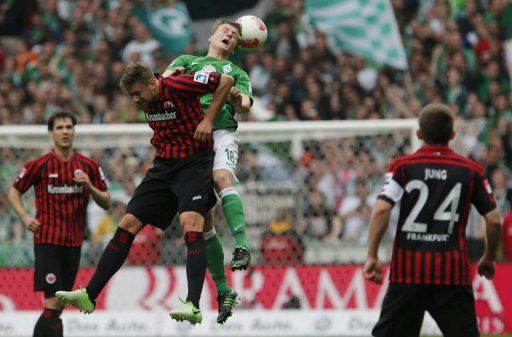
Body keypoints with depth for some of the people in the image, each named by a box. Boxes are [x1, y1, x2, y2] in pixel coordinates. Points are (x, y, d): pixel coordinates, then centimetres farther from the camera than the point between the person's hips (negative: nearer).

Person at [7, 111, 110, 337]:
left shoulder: (88, 166, 5)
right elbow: (14, 191, 10)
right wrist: (25, 217, -6)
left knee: (60, 303, 8)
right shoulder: (39, 165, -2)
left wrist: (90, 187, -11)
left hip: (74, 242, 4)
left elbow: (106, 203, 8)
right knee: (52, 300, -16)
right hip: (47, 240, -4)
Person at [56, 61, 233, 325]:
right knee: (128, 224, 1)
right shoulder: (146, 100, 5)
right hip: (164, 164, 8)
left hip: (194, 162, -8)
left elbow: (226, 81, -13)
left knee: (190, 221, -28)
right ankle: (89, 296, 4)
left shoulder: (178, 86, -18)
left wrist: (208, 120, -14)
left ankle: (194, 307, -36)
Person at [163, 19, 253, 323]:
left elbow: (245, 106, 4)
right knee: (203, 219, -3)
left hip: (222, 132, -2)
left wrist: (237, 98, -20)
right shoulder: (188, 61, 26)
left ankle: (242, 247, -48)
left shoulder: (238, 73, 21)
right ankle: (224, 292, 2)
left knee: (221, 178, -35)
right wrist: (171, 76, -13)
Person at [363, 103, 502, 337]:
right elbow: (494, 220, 4)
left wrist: (372, 256, -5)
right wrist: (489, 259, 19)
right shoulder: (471, 170, 6)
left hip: (408, 267, 0)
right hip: (453, 270, 0)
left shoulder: (402, 166, 3)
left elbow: (381, 210, -9)